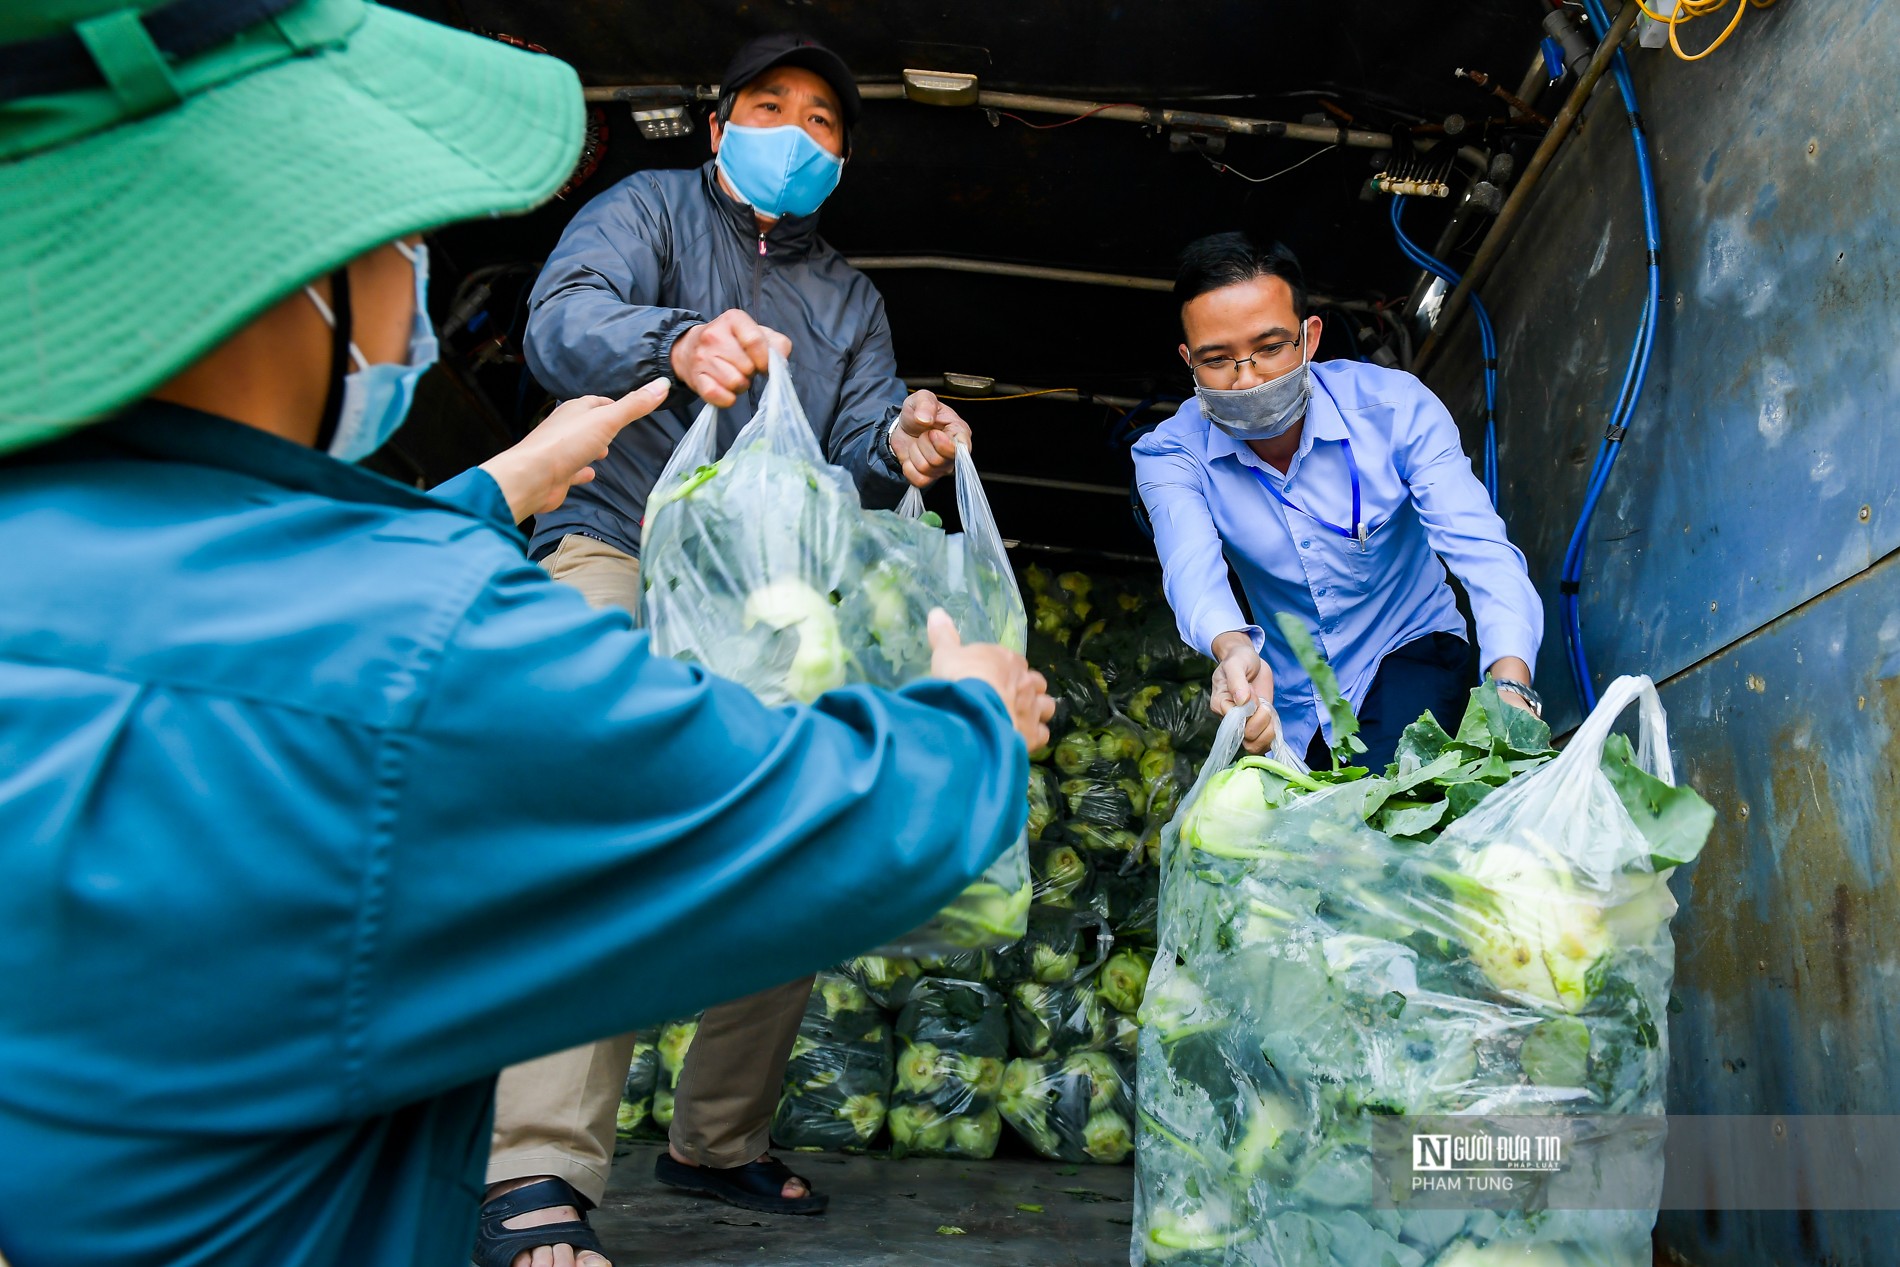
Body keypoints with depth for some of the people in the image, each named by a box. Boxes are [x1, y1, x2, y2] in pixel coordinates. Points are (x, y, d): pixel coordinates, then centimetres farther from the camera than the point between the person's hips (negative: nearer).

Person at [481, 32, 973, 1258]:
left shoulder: (850, 297, 21)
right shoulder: (652, 208, 8)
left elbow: (858, 450, 7)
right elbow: (563, 318, -13)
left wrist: (900, 452, -18)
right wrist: (677, 343, -35)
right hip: (620, 556, -5)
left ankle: (720, 1139, 18)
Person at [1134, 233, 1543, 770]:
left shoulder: (1395, 406, -20)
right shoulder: (1170, 455, -17)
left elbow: (1480, 549, -28)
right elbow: (1192, 569, -35)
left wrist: (1510, 687, -47)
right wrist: (1233, 650, -60)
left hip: (1409, 651, -2)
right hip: (1291, 700, 3)